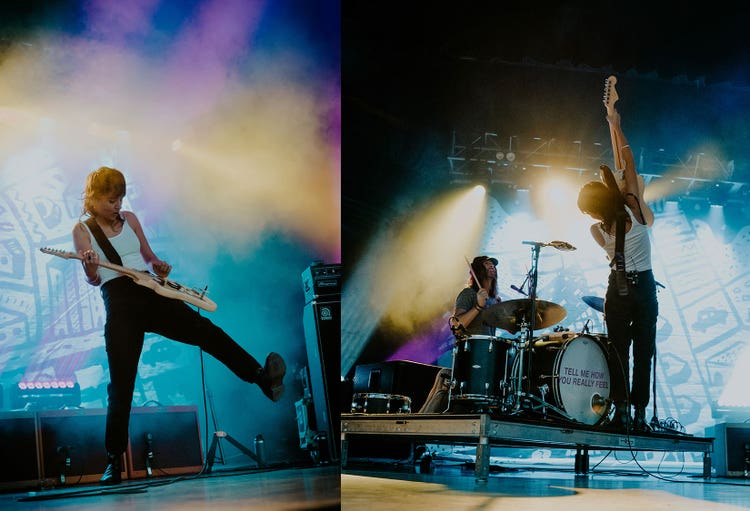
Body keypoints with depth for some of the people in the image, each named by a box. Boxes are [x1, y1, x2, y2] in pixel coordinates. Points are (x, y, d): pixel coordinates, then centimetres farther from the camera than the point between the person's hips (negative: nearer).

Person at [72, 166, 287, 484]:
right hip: (118, 301, -3)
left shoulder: (129, 218, 14)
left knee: (204, 329, -15)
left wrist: (158, 266, 0)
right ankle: (114, 459, 2)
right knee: (121, 383, -5)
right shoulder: (82, 229, 4)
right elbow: (91, 280, 0)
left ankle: (261, 377, -18)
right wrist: (91, 270, -22)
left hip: (149, 291, 4)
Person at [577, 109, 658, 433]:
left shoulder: (597, 231, -9)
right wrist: (616, 127, 4)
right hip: (645, 287, 0)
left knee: (619, 352, 3)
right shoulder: (635, 209, -12)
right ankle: (639, 413, -1)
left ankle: (621, 410, -8)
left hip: (618, 290, 0)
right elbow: (629, 162, -5)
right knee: (643, 352, 2)